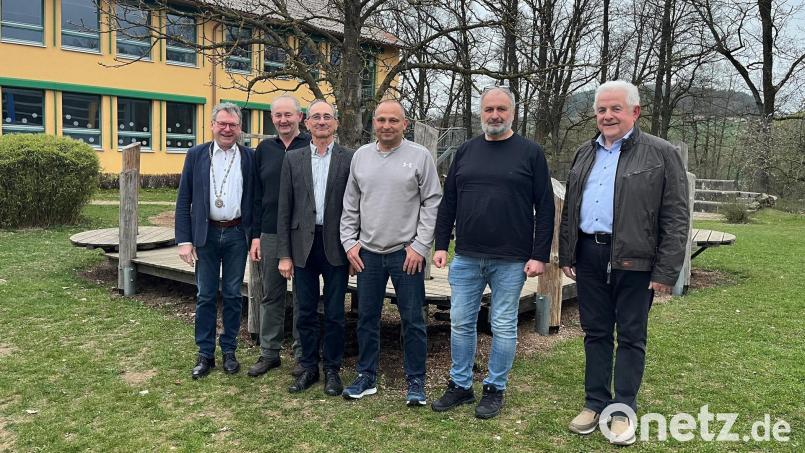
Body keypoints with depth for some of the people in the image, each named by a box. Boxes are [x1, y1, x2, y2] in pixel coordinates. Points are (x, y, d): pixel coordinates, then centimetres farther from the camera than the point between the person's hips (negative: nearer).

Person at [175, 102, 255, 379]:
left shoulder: (250, 157, 2)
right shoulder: (196, 155, 1)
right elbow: (183, 201, 0)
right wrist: (184, 240, -6)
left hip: (237, 234, 0)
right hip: (206, 234, 0)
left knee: (233, 295, 9)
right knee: (205, 296, 7)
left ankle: (229, 351, 22)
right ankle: (205, 354, 19)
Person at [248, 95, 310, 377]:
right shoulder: (264, 149, 8)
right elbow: (256, 195, 9)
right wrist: (255, 235, 5)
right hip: (270, 234, 3)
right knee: (271, 295, 11)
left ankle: (302, 354, 18)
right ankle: (269, 353, 23)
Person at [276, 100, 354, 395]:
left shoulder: (349, 159, 0)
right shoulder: (293, 159, 6)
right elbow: (284, 210, 5)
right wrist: (284, 255, 0)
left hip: (336, 247, -2)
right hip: (303, 246, 2)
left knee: (334, 314, 7)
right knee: (306, 313, 11)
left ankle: (332, 370, 22)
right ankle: (309, 368, 26)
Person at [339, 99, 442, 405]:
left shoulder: (420, 156, -3)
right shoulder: (361, 156, 8)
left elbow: (432, 204, -5)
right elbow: (350, 205, 13)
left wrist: (420, 246, -10)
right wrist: (349, 241, 5)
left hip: (407, 253, -4)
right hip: (367, 253, 4)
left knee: (412, 320, 4)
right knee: (366, 318, 12)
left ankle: (416, 382, 17)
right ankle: (366, 378, 26)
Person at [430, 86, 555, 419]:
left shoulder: (530, 153, -1)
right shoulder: (465, 151, 10)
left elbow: (545, 208, -3)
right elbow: (448, 202, 12)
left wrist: (539, 255, -8)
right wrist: (441, 245, 6)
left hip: (511, 260, -3)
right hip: (466, 257, 4)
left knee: (504, 326, 6)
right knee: (460, 323, 9)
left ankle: (495, 389, 22)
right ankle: (460, 385, 24)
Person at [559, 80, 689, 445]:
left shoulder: (661, 154, -4)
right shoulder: (585, 154, 12)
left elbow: (676, 218, -7)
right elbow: (569, 209, 16)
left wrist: (666, 271, -12)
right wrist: (566, 255, 11)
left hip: (634, 261, -5)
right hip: (589, 256, 5)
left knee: (630, 337, 6)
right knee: (595, 333, 13)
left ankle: (623, 410, 18)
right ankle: (595, 403, 25)